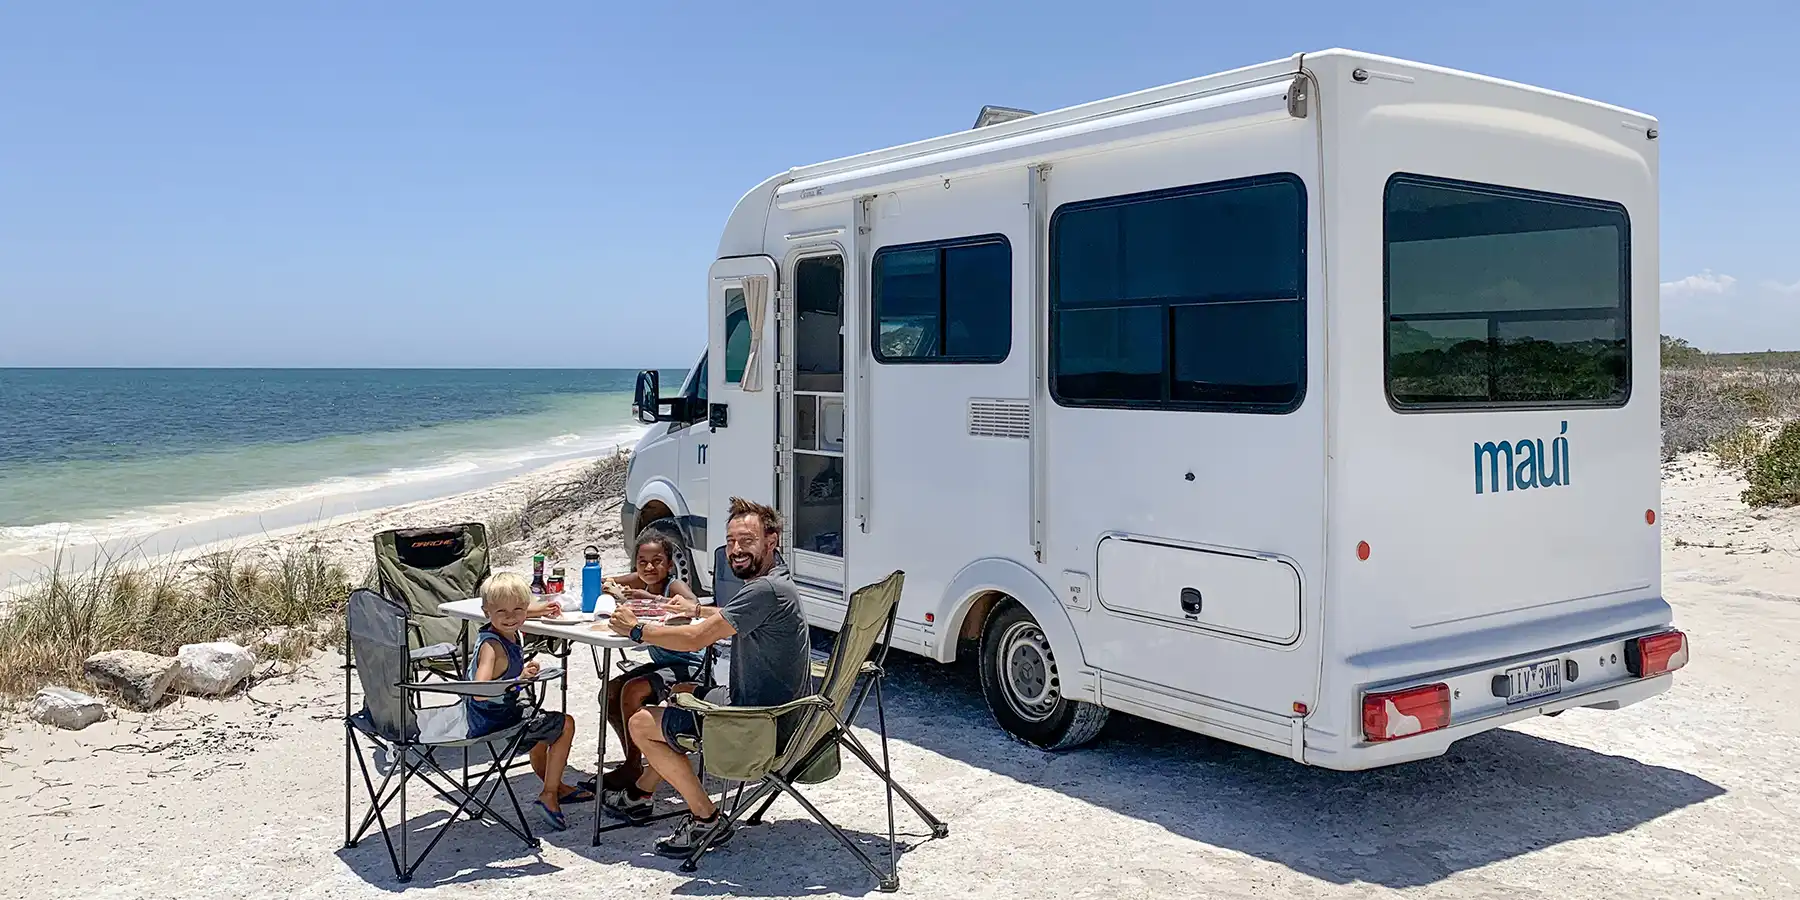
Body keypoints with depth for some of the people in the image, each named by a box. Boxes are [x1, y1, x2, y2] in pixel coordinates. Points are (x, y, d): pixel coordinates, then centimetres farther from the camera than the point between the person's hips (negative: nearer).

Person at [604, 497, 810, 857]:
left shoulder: (766, 590, -24)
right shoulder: (773, 581, 8)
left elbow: (694, 639, -24)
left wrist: (636, 629, -11)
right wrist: (698, 610, 20)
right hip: (773, 712, 11)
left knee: (641, 724, -2)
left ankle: (707, 820, 0)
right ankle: (641, 790, 40)